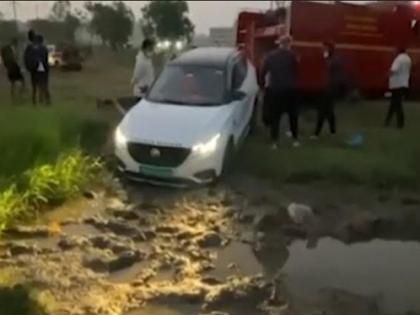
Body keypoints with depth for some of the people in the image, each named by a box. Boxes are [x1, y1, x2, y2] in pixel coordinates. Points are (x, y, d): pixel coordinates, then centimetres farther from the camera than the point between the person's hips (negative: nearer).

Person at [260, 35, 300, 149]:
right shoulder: (291, 55, -4)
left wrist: (263, 85, 11)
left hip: (274, 89, 1)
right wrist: (293, 84, 13)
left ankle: (274, 142, 2)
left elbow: (262, 72, 1)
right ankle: (295, 139, 18)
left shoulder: (271, 55, 2)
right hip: (288, 89, -1)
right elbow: (295, 72, -2)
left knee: (275, 116, 5)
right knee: (292, 114, 14)